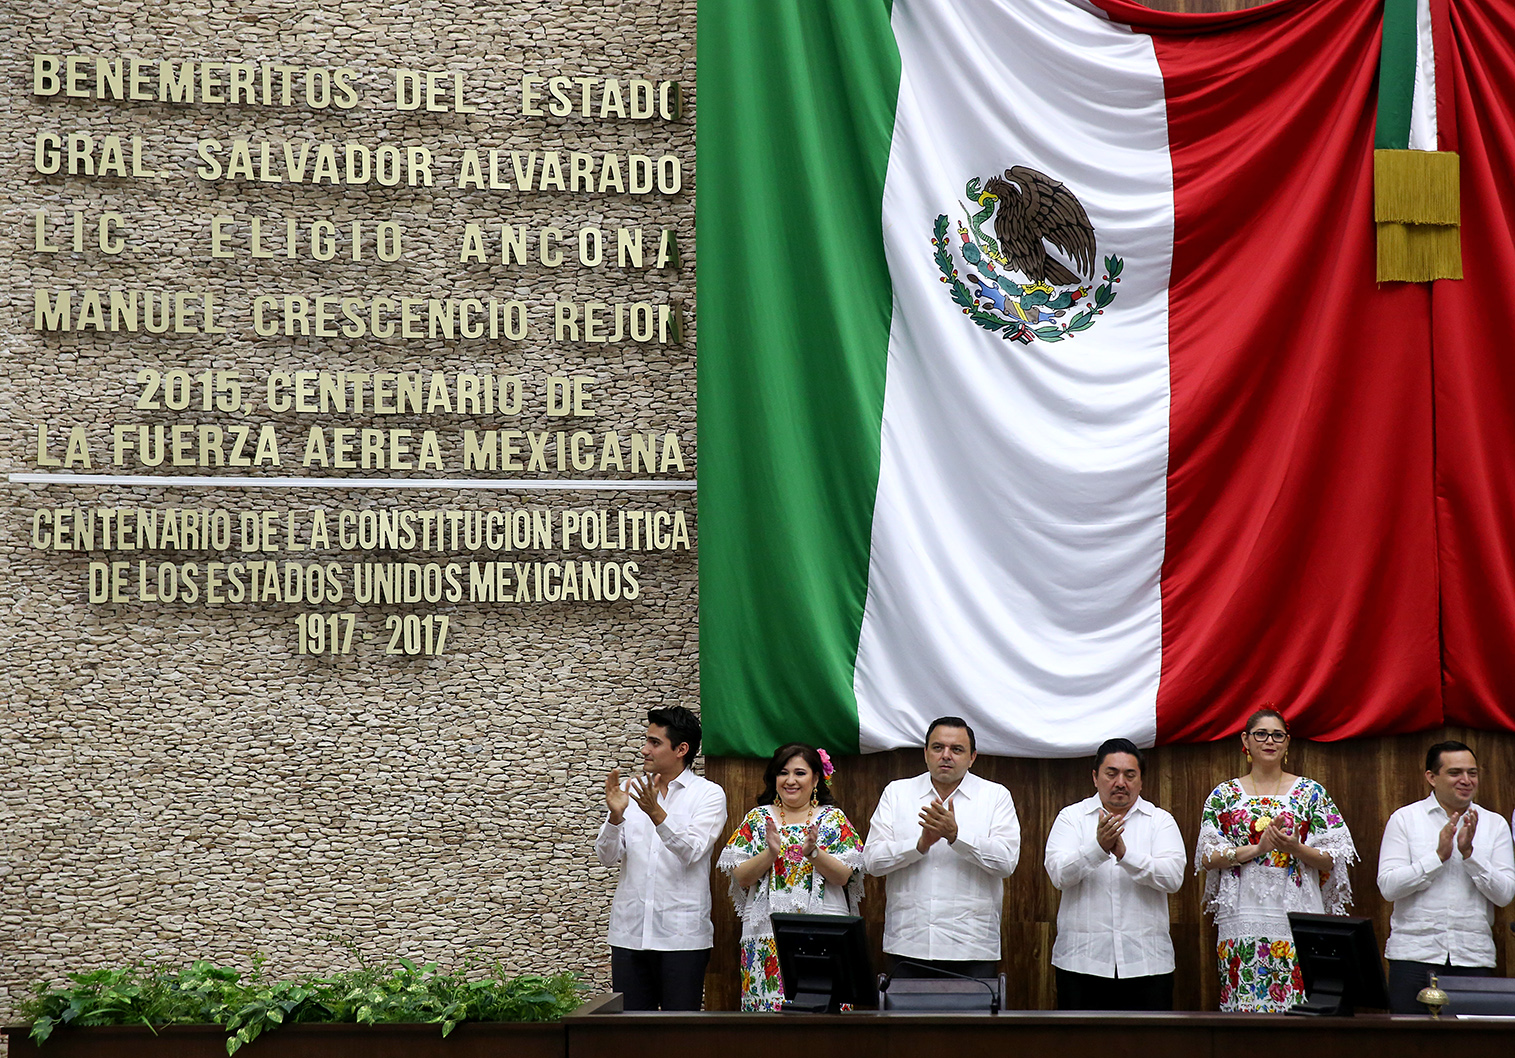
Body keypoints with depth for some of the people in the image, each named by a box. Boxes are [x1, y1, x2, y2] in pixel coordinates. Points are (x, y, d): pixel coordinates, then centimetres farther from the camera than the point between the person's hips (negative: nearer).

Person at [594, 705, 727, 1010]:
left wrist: (657, 815, -29)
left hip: (682, 936, -4)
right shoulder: (630, 791, 10)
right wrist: (615, 816, -16)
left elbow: (693, 852, -15)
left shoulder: (709, 795, 0)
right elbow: (607, 856, 3)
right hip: (629, 932, 4)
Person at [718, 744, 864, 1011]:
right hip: (767, 934, 1)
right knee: (769, 1003, -6)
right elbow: (741, 877, 3)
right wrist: (770, 852, -12)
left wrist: (813, 852, -18)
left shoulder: (834, 818, 8)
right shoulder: (757, 818, 11)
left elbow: (844, 876, -2)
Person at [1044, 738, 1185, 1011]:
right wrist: (1098, 847, -23)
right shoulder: (1072, 817, 8)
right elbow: (1059, 875, -7)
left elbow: (1173, 877, -7)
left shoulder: (1160, 821, 9)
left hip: (1145, 961, 0)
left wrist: (1125, 854, -20)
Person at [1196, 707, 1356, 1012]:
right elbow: (1207, 858, 2)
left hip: (1297, 916, 0)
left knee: (1300, 1006, -7)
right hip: (1243, 918, 0)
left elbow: (1330, 860, 6)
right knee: (1245, 1006, -4)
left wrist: (1295, 849, -13)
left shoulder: (1311, 792, 9)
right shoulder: (1225, 795, 10)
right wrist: (1259, 847, -10)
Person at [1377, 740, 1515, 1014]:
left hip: (1473, 957, 1)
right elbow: (1388, 886, -6)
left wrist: (1468, 853, -11)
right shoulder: (1404, 819, 4)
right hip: (1414, 954, -1)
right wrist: (1439, 855, -11)